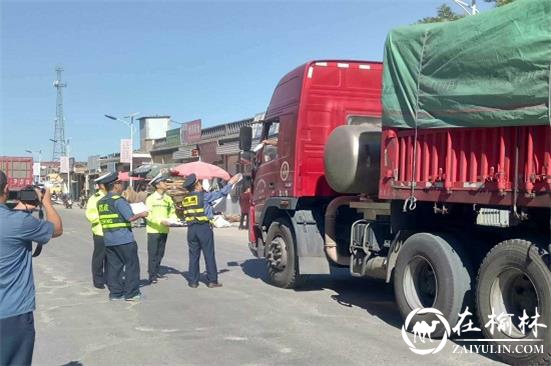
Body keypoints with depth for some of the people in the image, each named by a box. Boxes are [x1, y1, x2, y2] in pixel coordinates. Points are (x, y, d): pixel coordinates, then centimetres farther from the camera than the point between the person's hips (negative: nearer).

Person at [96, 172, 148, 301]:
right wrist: (141, 214, 0)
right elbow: (130, 218, -17)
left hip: (108, 239, 7)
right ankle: (131, 293, 3)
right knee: (132, 265, 2)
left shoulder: (101, 202, 11)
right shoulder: (118, 200, -13)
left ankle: (115, 293, 13)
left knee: (114, 265, 11)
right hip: (123, 238, -7)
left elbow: (104, 220, 16)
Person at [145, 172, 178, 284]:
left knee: (160, 253, 11)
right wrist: (161, 221, -23)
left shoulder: (168, 198, 8)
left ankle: (157, 272, 22)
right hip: (153, 230, -5)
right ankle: (152, 275, -1)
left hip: (164, 230, 5)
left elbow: (172, 212, 13)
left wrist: (173, 219, -8)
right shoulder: (150, 199, -7)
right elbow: (148, 215, -13)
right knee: (152, 254, -4)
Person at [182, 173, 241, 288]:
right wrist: (231, 182, 7)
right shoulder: (204, 196, -7)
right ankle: (212, 281, 5)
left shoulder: (186, 198, 8)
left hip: (191, 229, 5)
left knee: (193, 255, 9)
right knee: (209, 255, 2)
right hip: (204, 228, -5)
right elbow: (221, 193, -4)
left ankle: (193, 281, 10)